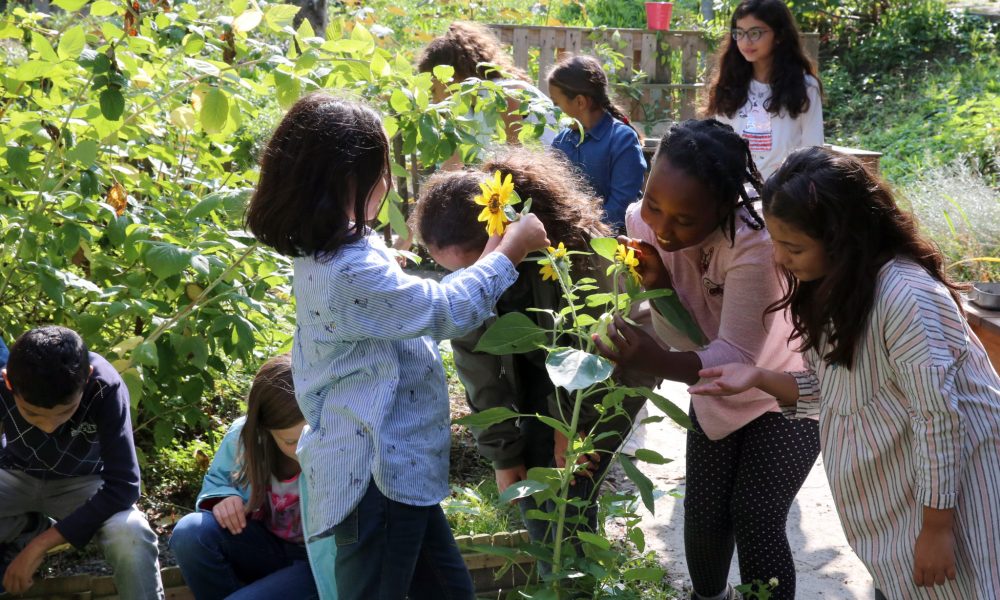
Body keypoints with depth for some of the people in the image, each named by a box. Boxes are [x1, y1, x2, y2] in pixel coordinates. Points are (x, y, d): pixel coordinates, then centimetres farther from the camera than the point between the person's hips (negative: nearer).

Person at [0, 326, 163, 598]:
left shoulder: (105, 387, -33)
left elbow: (123, 486, -29)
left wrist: (39, 546, -29)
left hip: (82, 481, -3)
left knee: (131, 536, -33)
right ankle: (30, 526, 2)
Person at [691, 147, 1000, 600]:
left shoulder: (906, 295, -27)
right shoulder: (836, 289, 3)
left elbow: (940, 419, -26)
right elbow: (831, 389, 10)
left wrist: (936, 529, -22)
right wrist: (759, 378, -5)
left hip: (946, 493, -8)